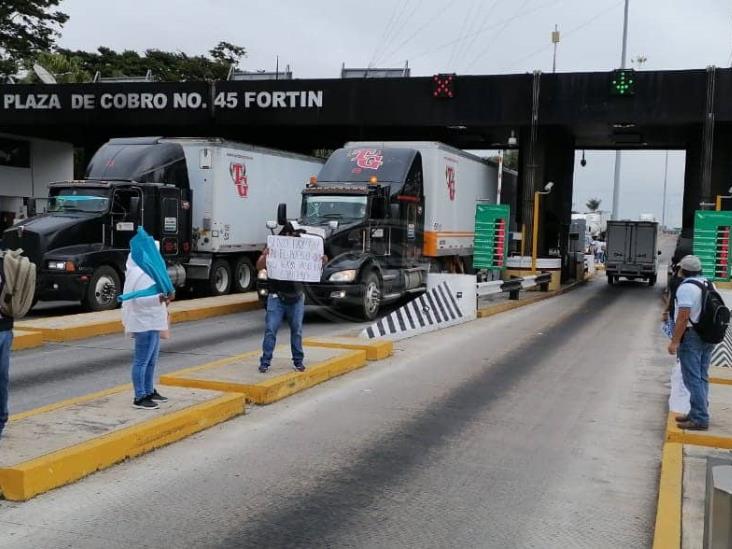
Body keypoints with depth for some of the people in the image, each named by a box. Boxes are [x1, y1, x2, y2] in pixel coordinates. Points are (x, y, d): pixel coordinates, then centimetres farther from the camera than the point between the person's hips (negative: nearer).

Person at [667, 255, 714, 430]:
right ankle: (697, 413, 24)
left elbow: (683, 317, -22)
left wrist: (674, 341, -20)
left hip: (691, 337, -9)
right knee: (702, 377, 15)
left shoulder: (686, 287, -16)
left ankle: (700, 419, -5)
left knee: (693, 378, -5)